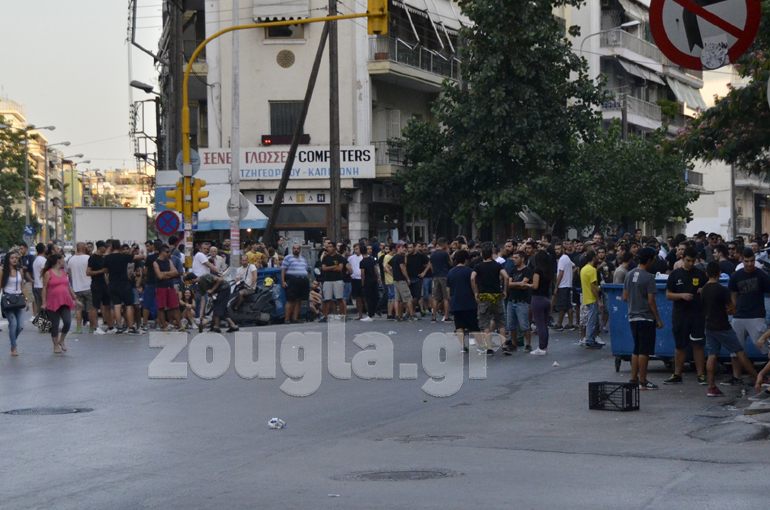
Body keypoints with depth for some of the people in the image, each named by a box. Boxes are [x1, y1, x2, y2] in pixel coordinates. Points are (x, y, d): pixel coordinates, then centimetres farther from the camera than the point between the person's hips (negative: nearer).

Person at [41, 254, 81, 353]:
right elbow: (45, 289, -4)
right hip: (53, 303, -5)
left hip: (65, 302, 5)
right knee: (55, 325, 1)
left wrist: (75, 299, 19)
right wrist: (44, 303, -9)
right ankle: (56, 346, 13)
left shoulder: (63, 272, 15)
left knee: (67, 322, -9)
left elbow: (69, 286, 21)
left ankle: (61, 341, 14)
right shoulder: (48, 273, -2)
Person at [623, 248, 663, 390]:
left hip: (633, 317, 7)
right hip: (646, 318, -7)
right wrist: (658, 320, -8)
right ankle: (642, 381, 1)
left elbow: (625, 297, 10)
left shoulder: (629, 275, 7)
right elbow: (651, 301, -15)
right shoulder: (648, 277, -15)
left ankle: (633, 379, 16)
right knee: (644, 351, -2)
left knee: (637, 350, 15)